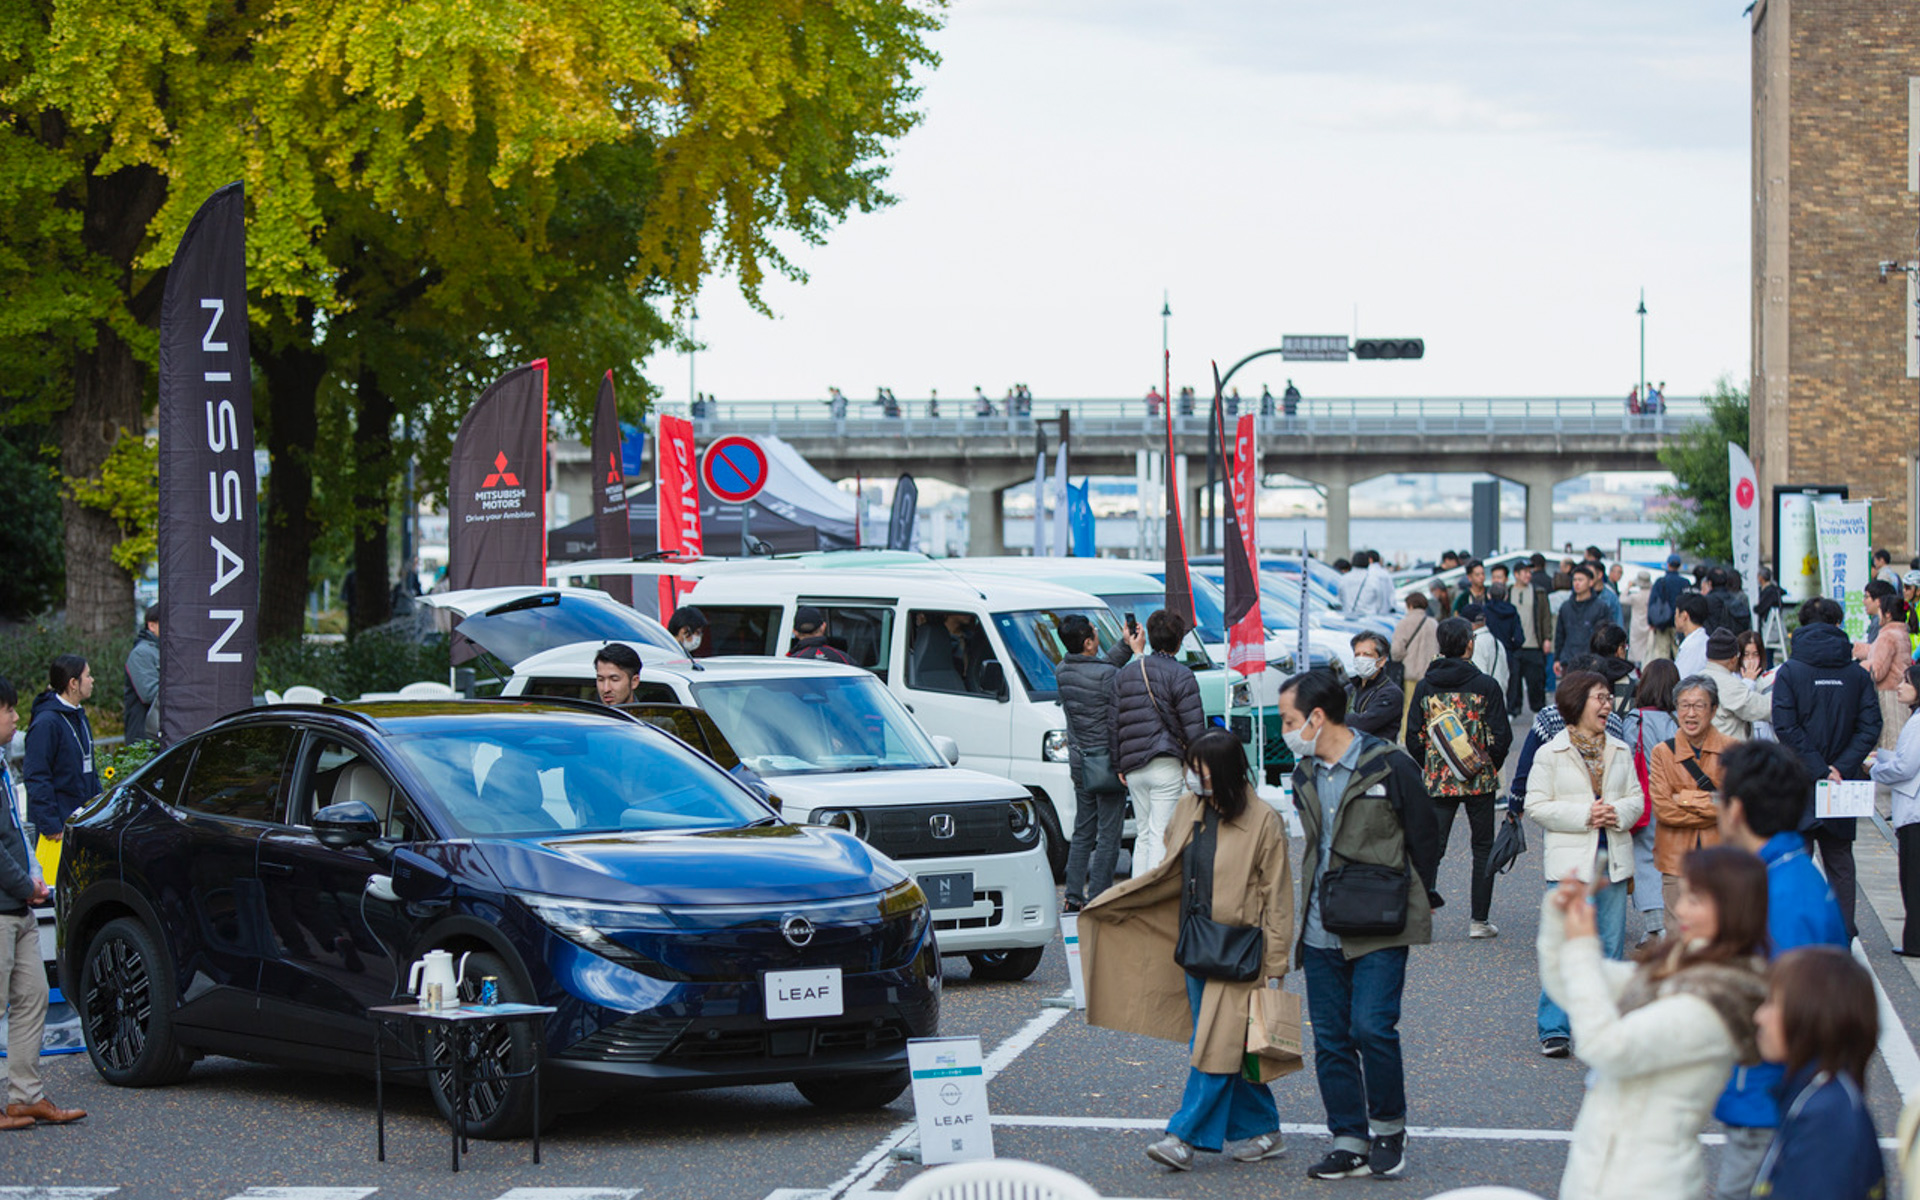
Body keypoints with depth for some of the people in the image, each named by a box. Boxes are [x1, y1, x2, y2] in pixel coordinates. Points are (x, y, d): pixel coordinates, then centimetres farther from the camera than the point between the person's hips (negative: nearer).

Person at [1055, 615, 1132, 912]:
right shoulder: (1107, 675, -18)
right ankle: (1097, 899, -2)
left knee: (1082, 831, 16)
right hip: (1106, 761, -7)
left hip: (1078, 761, 7)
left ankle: (1074, 896, 16)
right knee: (1108, 835, -1)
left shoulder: (1062, 672, 3)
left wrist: (1127, 645, 6)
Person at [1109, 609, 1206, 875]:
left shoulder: (1125, 674, 12)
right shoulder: (1180, 675, -6)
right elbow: (1193, 727, -9)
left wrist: (1119, 766, 17)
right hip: (1166, 765, -5)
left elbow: (1113, 724, 13)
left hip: (1133, 769, 5)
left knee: (1143, 834, 14)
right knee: (1160, 835, -4)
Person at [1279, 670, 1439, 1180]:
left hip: (1379, 928, -6)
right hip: (1321, 930, 6)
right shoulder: (1304, 775, 11)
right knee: (1330, 1039, 4)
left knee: (1371, 1027, -14)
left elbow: (1424, 836, 2)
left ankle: (1389, 1129, 6)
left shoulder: (1389, 766, -8)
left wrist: (1419, 902, 7)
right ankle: (1350, 1141, 12)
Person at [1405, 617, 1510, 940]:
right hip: (1480, 781, -2)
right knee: (1483, 848, 10)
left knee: (1431, 847, 5)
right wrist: (1490, 768, 11)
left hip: (1438, 782, 2)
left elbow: (1414, 739, 2)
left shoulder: (1425, 687, 0)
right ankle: (1479, 920, 10)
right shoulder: (1486, 686, -7)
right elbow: (1501, 736, -7)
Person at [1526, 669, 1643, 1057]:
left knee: (1612, 945, 7)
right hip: (1571, 861, -4)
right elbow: (1536, 807, -6)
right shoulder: (1550, 754, -2)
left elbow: (1637, 798, 13)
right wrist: (1584, 815, -15)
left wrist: (1619, 813, -9)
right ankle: (1554, 1029, 1)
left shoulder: (1620, 751, 11)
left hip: (1613, 859, 4)